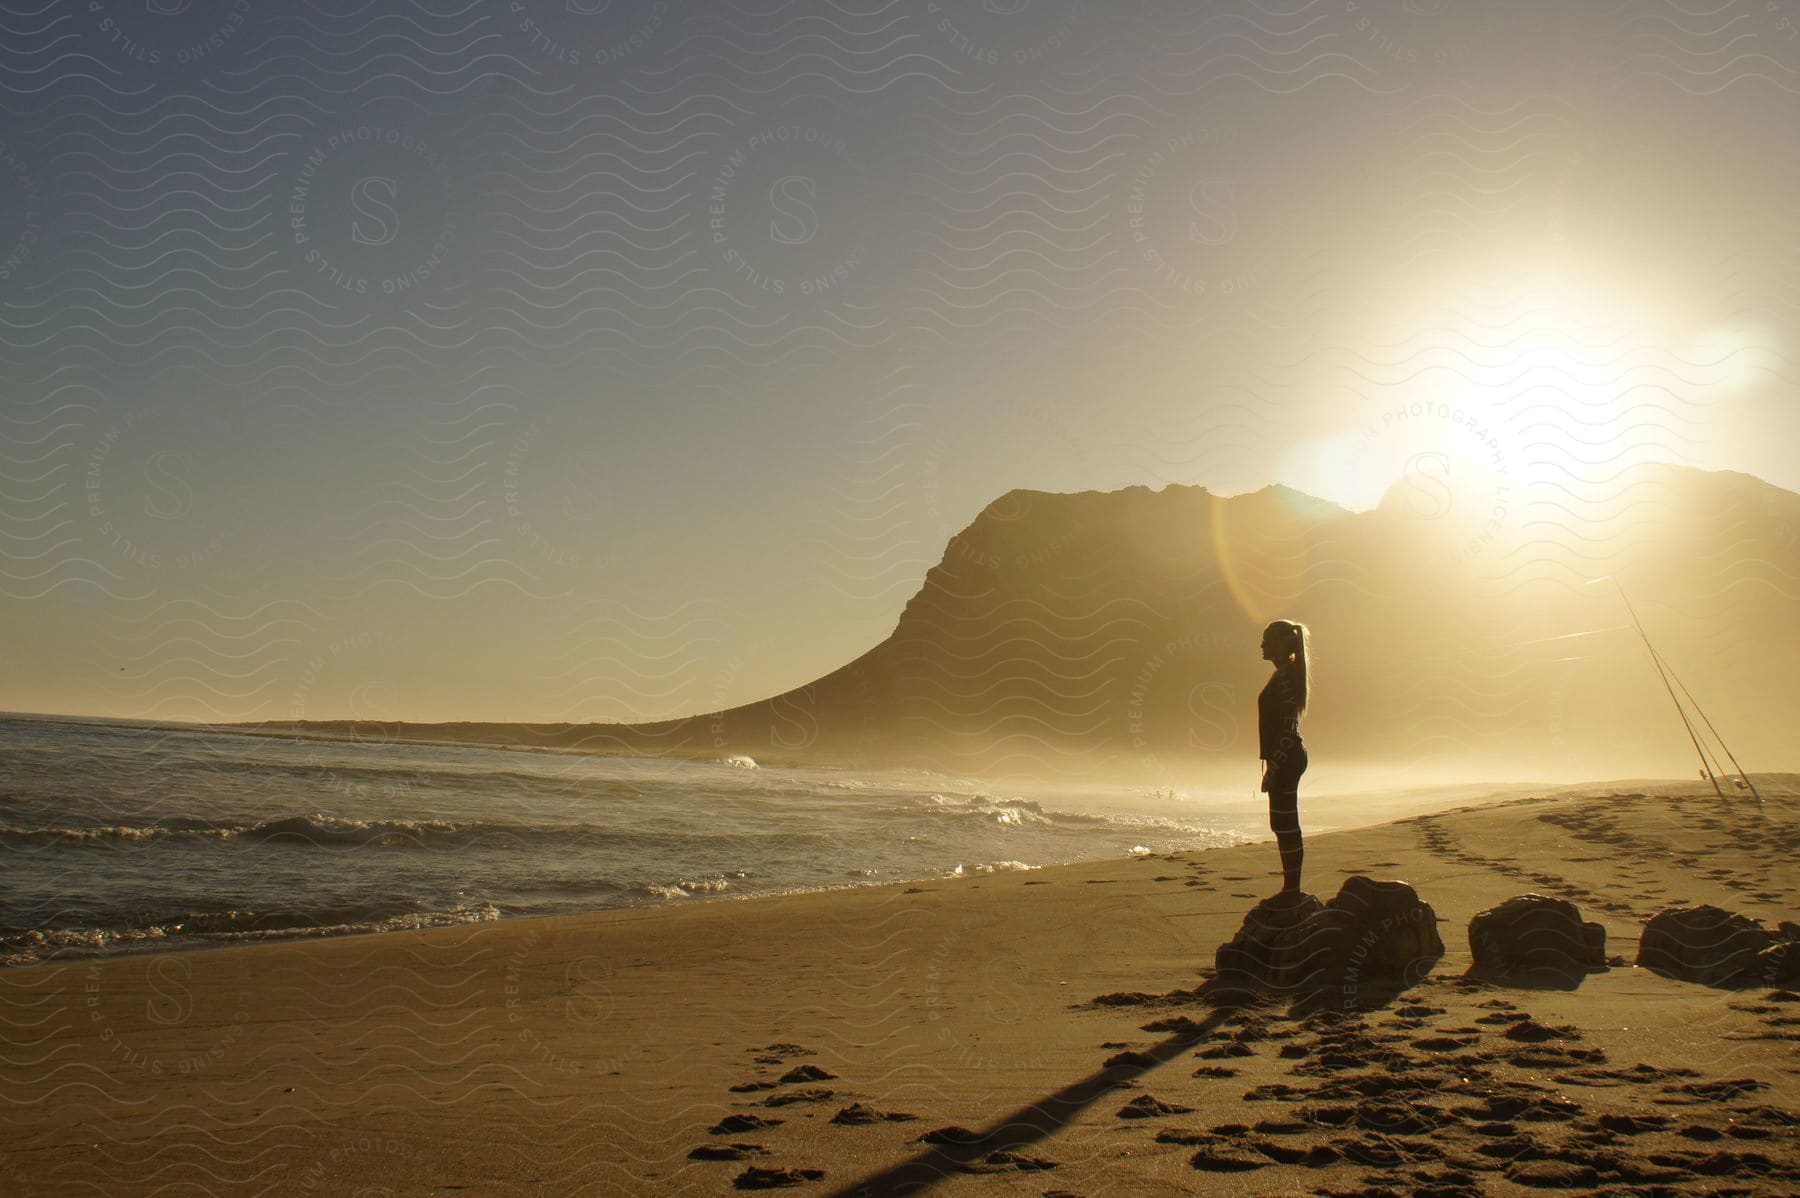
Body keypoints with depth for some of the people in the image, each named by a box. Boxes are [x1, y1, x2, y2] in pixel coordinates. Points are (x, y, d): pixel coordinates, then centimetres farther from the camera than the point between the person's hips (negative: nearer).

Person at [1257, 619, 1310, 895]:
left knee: (1285, 825, -7)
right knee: (1284, 825, 13)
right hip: (1289, 758, 11)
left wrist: (1273, 767, -20)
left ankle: (1292, 890, -3)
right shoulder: (1285, 674, 15)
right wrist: (1273, 764, 20)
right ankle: (1291, 889, 18)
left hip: (1285, 759, -11)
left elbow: (1287, 728, -20)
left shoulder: (1284, 677, -15)